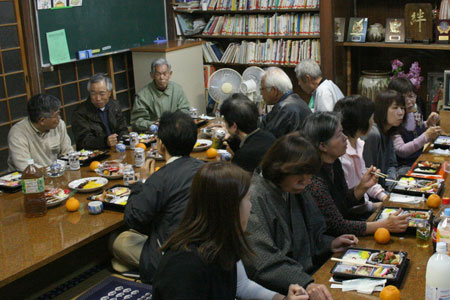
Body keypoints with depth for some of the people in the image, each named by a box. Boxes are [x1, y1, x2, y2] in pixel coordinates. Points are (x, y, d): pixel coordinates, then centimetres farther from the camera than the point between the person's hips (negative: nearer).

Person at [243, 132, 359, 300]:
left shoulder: (296, 190, 8)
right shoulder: (254, 199, -19)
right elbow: (264, 263, -26)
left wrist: (329, 244, 5)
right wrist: (306, 284, -35)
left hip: (305, 274, 8)